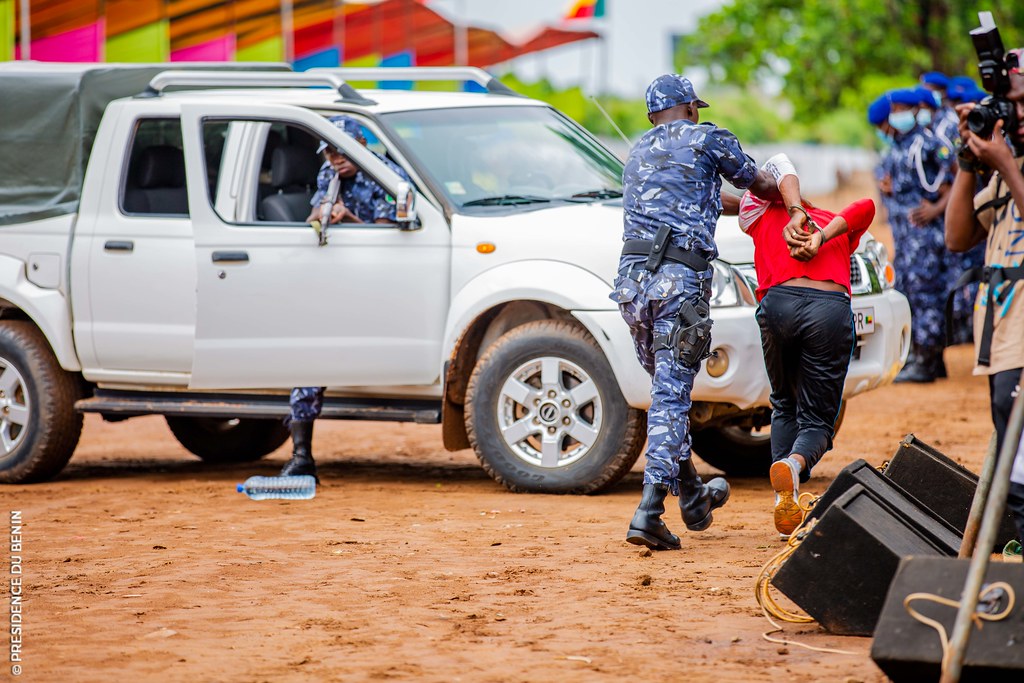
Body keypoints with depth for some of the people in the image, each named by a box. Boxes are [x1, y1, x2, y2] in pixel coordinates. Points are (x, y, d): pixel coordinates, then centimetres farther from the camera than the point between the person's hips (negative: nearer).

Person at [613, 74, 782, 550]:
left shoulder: (638, 152, 26)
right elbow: (760, 186, 19)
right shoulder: (706, 138, 8)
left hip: (632, 277, 6)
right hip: (681, 278, -6)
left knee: (667, 386, 19)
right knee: (671, 394, -7)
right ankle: (649, 511, -16)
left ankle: (692, 496, 30)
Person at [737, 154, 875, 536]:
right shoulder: (839, 231, 30)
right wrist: (820, 239, 1)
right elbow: (865, 208, 10)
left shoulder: (758, 216, 25)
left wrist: (795, 215, 2)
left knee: (785, 407, 24)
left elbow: (778, 166, 12)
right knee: (817, 420, 10)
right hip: (831, 308, 0)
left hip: (779, 303, 0)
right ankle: (794, 465, -26)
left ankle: (786, 506, 10)